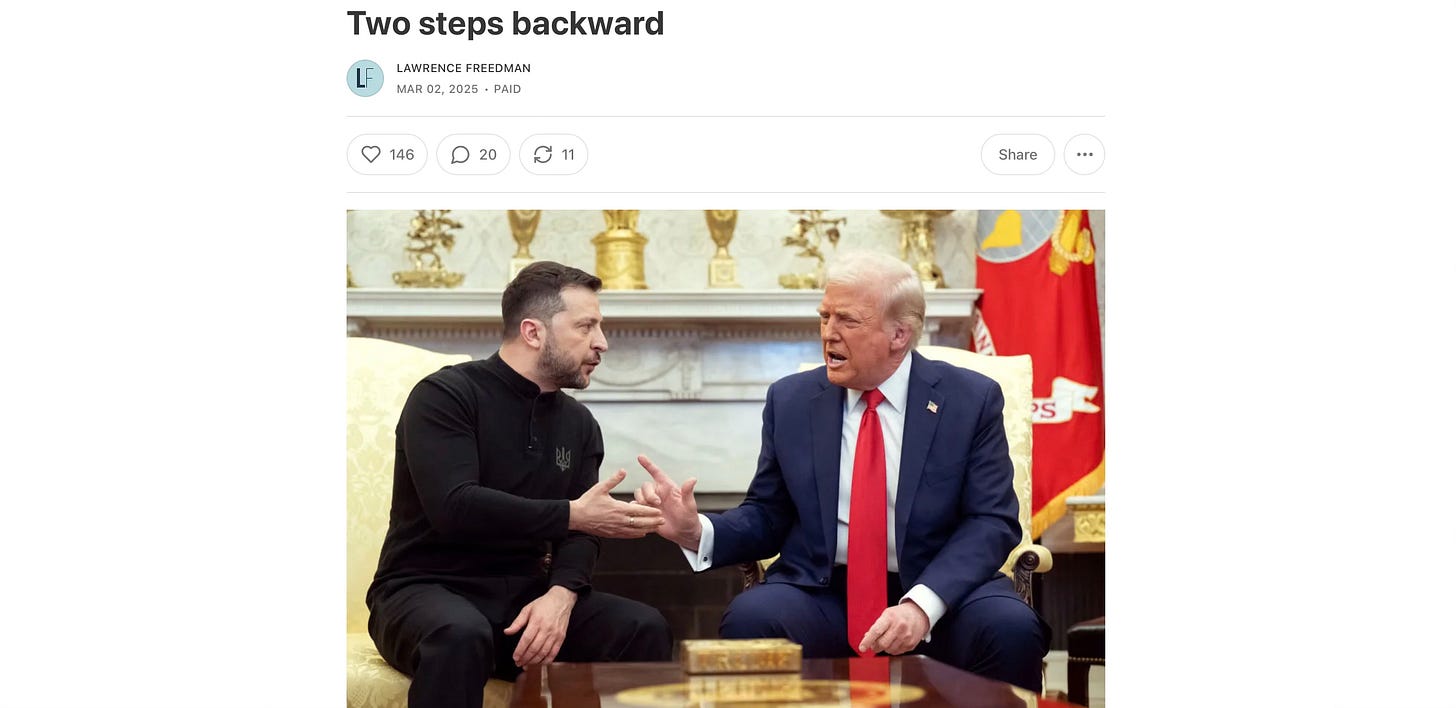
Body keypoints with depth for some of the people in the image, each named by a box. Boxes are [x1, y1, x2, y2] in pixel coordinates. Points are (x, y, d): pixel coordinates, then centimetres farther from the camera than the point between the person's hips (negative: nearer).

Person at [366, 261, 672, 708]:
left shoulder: (579, 424, 10)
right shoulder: (446, 395, -9)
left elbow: (577, 534, 2)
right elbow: (454, 507, -23)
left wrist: (561, 595, -20)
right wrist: (572, 515, -22)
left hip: (523, 598, 5)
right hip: (428, 591, -5)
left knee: (645, 629, -17)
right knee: (462, 634, -40)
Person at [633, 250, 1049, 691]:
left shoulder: (971, 400, 1)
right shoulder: (791, 400, 7)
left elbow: (992, 521, -6)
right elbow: (768, 517, 11)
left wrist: (922, 605, -21)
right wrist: (696, 531, -11)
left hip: (939, 589, -1)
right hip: (822, 593, 1)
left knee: (1011, 629, -32)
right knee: (748, 619, -29)